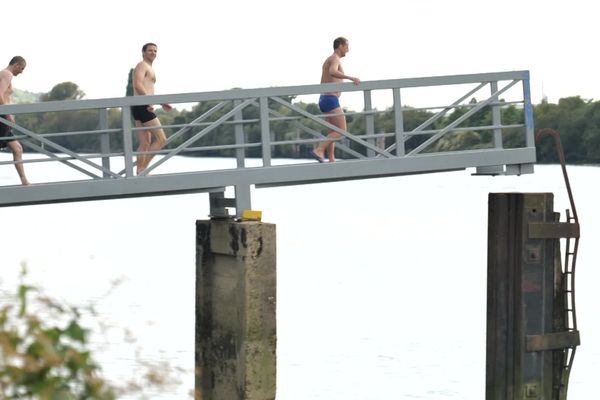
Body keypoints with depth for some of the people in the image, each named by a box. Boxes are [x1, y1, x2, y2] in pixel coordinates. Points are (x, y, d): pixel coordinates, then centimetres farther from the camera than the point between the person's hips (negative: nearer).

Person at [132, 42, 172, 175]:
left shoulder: (149, 69, 28)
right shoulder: (142, 65, -3)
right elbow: (138, 85, -19)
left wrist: (162, 103, 26)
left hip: (141, 108, 10)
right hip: (142, 106, -10)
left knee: (145, 144, 7)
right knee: (161, 139, -12)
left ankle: (140, 174, 4)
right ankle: (142, 168, -15)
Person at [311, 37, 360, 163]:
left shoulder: (328, 60, 21)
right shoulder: (335, 59, -10)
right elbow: (332, 72, -34)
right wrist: (351, 78, -39)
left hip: (324, 100, 10)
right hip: (331, 100, -10)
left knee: (333, 132, 12)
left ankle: (331, 160, 5)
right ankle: (319, 150, -21)